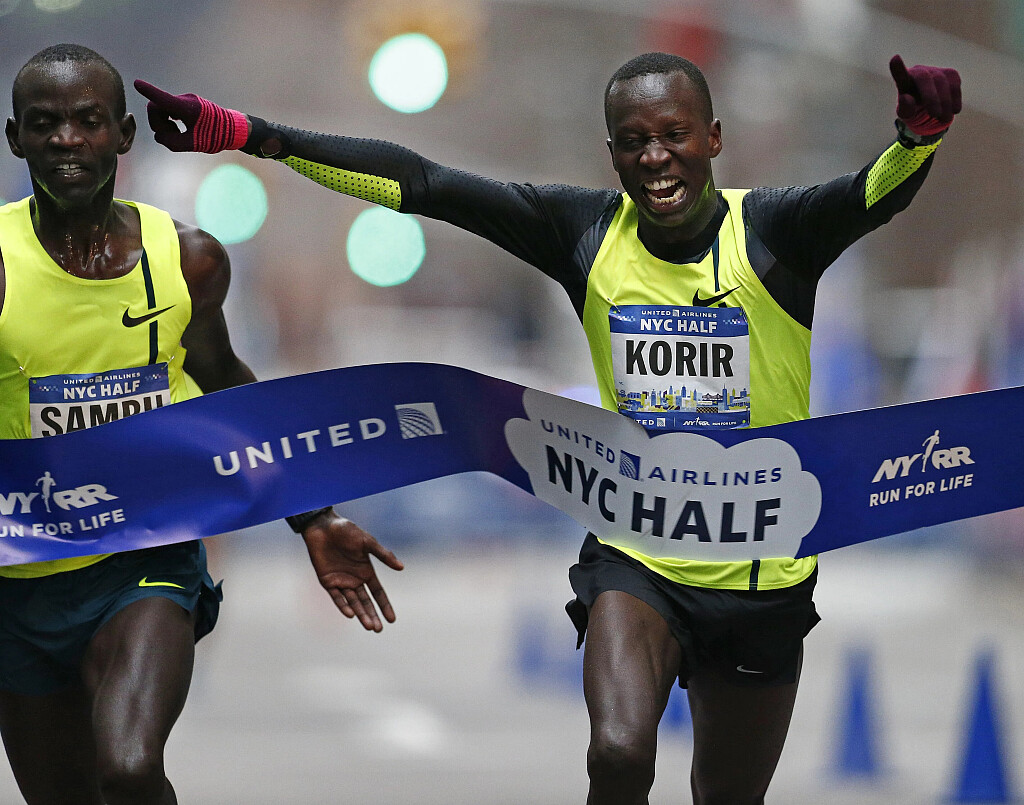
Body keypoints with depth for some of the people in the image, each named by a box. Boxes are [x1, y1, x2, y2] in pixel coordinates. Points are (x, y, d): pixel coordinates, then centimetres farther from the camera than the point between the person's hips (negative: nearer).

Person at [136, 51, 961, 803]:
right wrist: (247, 134, -13)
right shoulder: (587, 234, -5)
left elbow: (872, 195, -31)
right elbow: (421, 184, -8)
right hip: (635, 561, 0)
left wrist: (919, 136, -56)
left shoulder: (773, 232, -11)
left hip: (762, 580, 0)